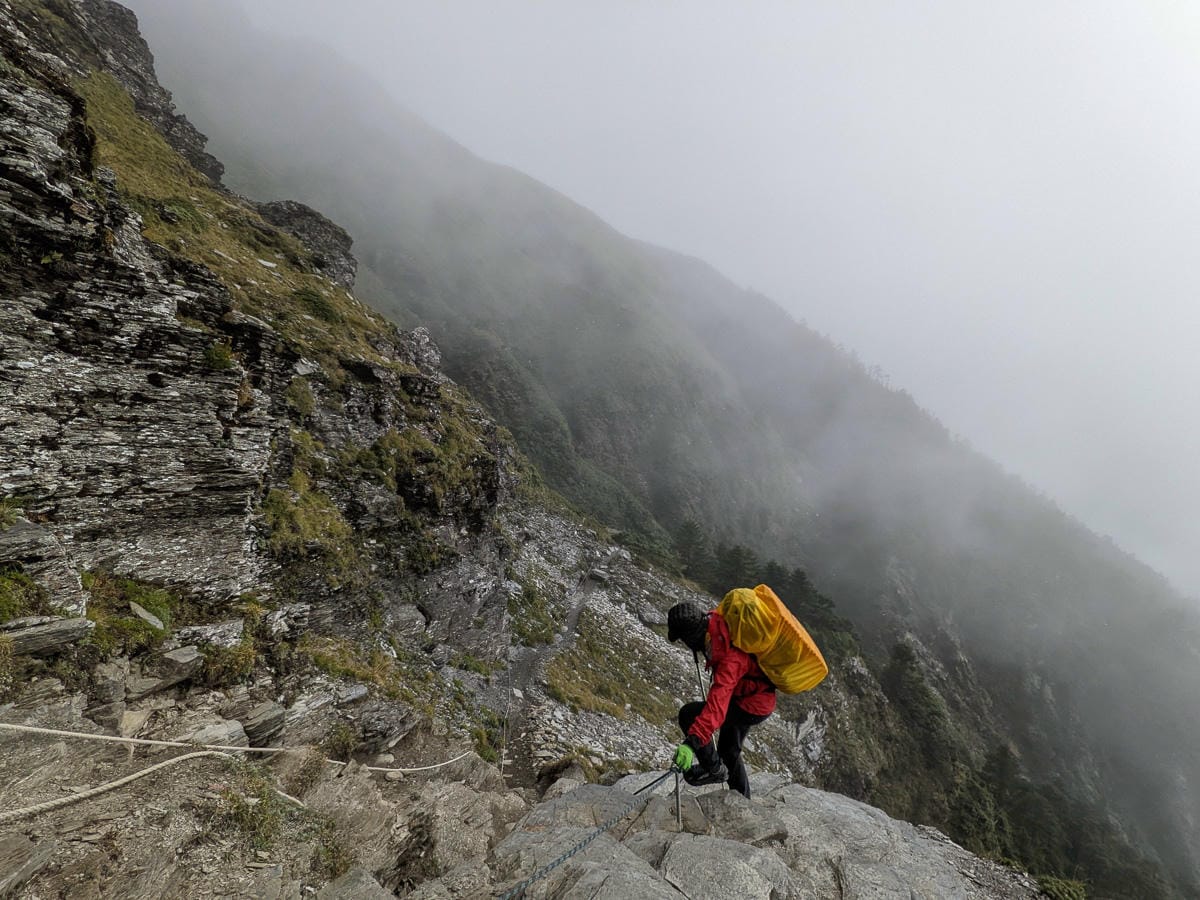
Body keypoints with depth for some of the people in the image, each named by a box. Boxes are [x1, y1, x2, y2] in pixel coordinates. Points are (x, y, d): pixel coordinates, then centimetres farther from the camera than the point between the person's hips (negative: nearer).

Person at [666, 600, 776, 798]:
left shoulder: (730, 659, -38)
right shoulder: (715, 620, -15)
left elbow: (717, 705, -47)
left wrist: (692, 742, -53)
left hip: (752, 707, -9)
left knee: (688, 714, -13)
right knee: (729, 750, 25)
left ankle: (714, 769, 5)